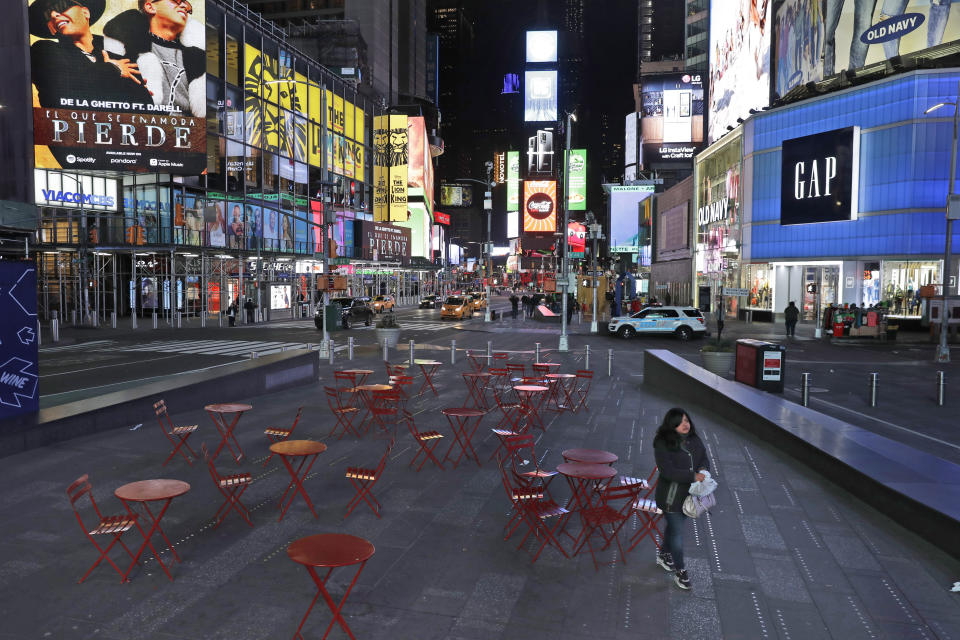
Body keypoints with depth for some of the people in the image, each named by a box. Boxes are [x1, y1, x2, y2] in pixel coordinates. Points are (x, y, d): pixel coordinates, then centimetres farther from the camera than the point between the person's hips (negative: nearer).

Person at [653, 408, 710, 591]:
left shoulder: (694, 440, 1)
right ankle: (680, 570, 15)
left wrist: (703, 469, -15)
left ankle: (664, 555, 44)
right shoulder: (663, 444, -20)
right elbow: (667, 471, -26)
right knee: (677, 532, 0)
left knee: (674, 526, 22)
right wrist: (693, 476, -29)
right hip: (671, 496, -6)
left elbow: (704, 458, 9)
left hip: (689, 493, 6)